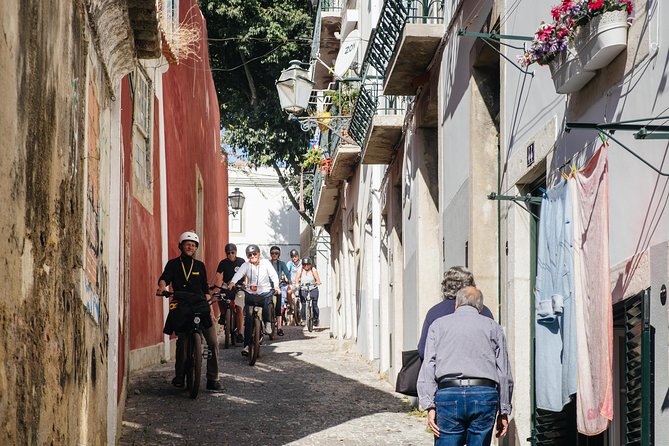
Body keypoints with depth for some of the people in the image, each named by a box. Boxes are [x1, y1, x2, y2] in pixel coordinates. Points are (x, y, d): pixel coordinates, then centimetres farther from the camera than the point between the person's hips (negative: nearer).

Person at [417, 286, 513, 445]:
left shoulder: (439, 324, 15)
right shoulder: (493, 327, 16)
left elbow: (428, 368, 4)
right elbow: (504, 374, 11)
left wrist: (430, 407, -1)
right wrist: (503, 412, 14)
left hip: (448, 393, -1)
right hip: (485, 395, 1)